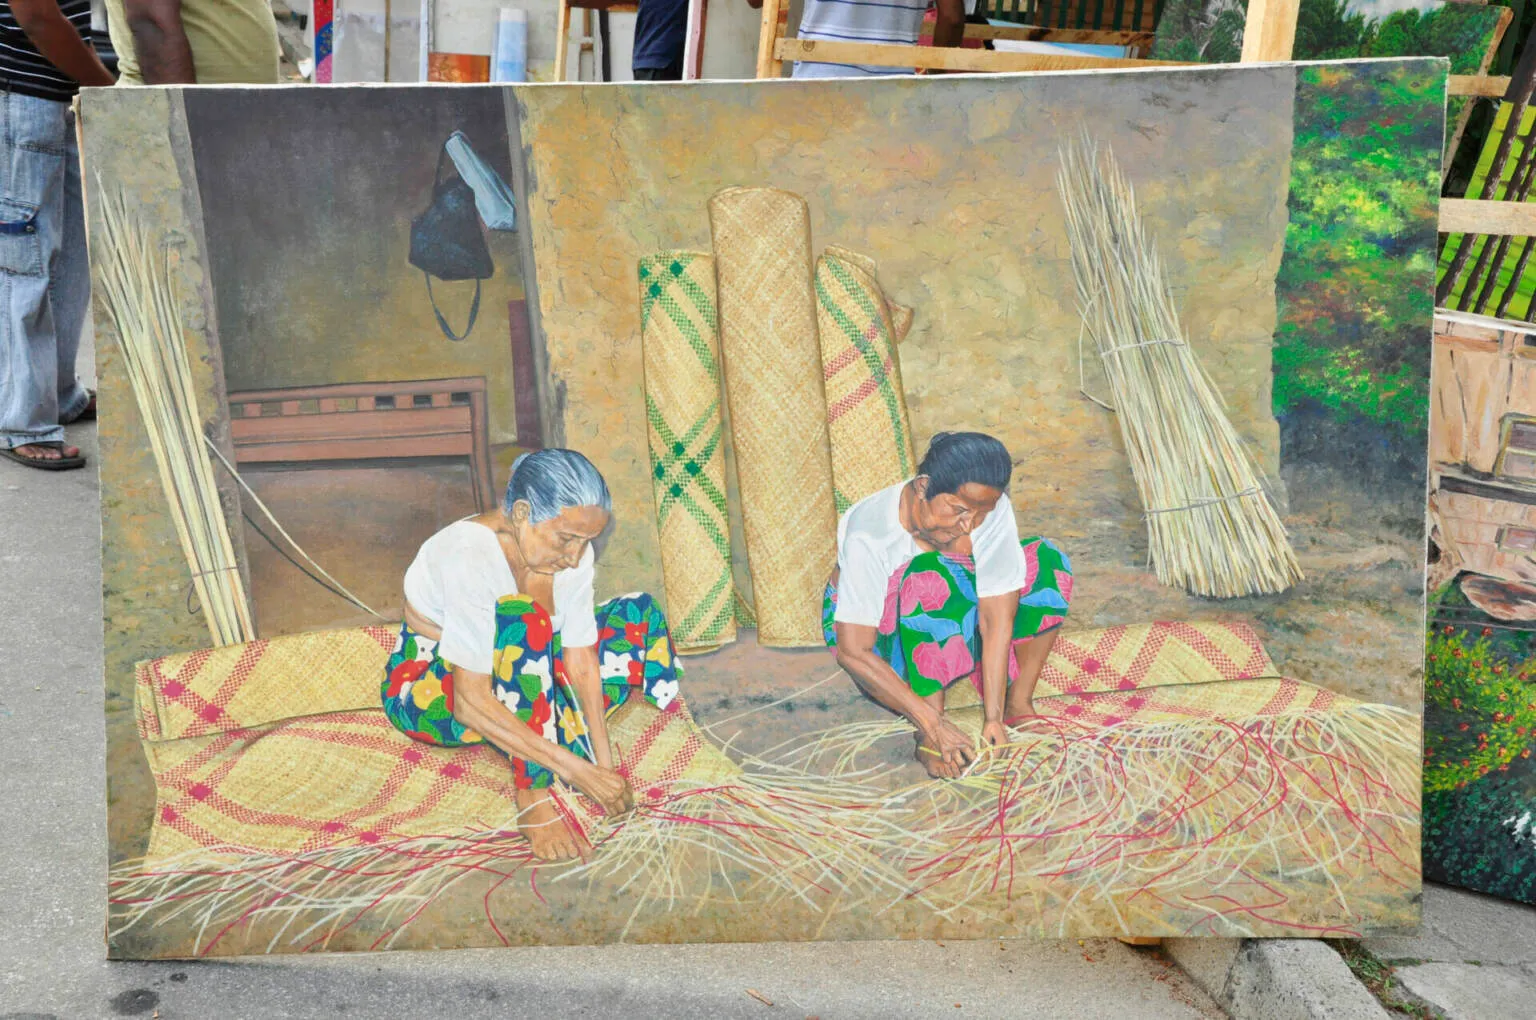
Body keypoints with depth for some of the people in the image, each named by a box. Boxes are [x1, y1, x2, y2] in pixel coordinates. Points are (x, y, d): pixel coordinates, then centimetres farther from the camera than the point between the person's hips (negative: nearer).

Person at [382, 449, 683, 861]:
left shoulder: (572, 550, -14)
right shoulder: (468, 556, -34)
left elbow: (581, 660, -12)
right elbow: (471, 705, -37)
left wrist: (604, 763, -20)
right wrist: (573, 768, -39)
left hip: (516, 684, 7)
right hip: (428, 691, -7)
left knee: (639, 614, -6)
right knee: (523, 622, -38)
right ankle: (533, 798, -28)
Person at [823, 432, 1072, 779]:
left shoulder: (994, 509, -23)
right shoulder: (869, 533, -33)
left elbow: (997, 619, -25)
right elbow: (853, 653, -33)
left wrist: (993, 718, -30)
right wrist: (934, 724, -36)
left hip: (955, 624, 4)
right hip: (875, 632, -4)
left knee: (1047, 562, -17)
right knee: (931, 578, -37)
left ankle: (1018, 703, -9)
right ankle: (927, 739, -27)